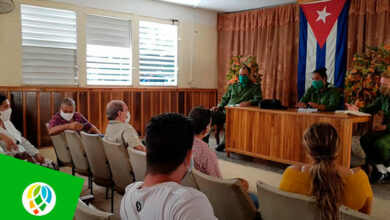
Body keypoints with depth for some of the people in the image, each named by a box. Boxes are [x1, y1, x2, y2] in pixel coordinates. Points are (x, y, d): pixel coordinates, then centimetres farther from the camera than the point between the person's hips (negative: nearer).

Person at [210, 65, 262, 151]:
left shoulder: (255, 87, 14)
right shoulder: (233, 86, 28)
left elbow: (258, 99, -2)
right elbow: (225, 99, 26)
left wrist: (249, 102, -24)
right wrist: (218, 106, 5)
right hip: (225, 111, 5)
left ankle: (225, 143, -19)